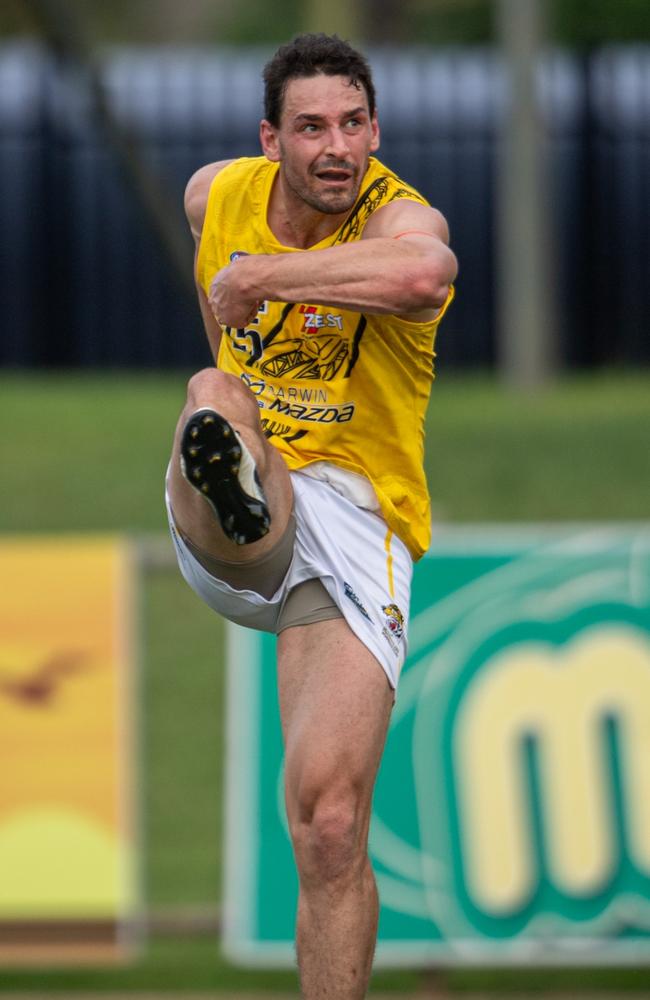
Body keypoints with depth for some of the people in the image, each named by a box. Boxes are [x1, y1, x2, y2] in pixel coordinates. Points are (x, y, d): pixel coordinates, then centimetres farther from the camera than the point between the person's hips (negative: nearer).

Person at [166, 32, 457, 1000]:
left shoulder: (400, 217, -10)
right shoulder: (218, 195, 5)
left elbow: (422, 270, -39)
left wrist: (259, 275, -34)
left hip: (355, 516, -3)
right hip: (227, 541, 3)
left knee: (330, 823, -15)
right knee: (212, 395, -34)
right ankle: (226, 485, -71)